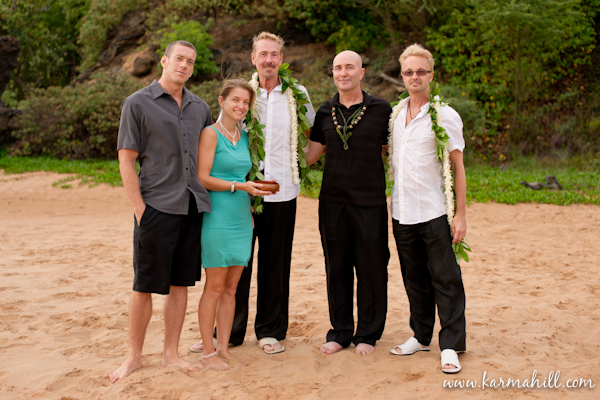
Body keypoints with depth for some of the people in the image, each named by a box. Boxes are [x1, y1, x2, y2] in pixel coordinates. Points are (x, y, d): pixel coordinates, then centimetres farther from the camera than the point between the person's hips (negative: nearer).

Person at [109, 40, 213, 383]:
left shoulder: (200, 108, 13)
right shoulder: (138, 103, -1)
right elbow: (127, 161, -4)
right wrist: (139, 209, -10)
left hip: (194, 206, 5)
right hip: (157, 207, -4)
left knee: (181, 282, 9)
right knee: (145, 286, 2)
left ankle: (171, 353, 21)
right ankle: (135, 357, 17)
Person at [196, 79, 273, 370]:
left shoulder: (244, 137, 14)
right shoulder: (210, 133, -6)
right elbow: (202, 179, -12)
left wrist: (254, 190, 6)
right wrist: (240, 186, -17)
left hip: (241, 219, 7)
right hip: (217, 218, -7)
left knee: (231, 288, 9)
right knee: (215, 287, -1)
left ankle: (223, 348, 19)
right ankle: (208, 352, 11)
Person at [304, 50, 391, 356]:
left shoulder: (381, 109, 2)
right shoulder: (325, 112, 10)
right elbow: (309, 155, 14)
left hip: (370, 203, -3)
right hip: (332, 201, 3)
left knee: (371, 268, 3)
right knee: (336, 267, 8)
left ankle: (368, 334, 18)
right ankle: (340, 331, 22)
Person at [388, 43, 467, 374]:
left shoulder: (445, 115, -4)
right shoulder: (395, 114, 10)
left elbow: (457, 167, -4)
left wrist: (461, 213, -9)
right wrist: (390, 205, 10)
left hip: (435, 211, -5)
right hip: (402, 212, 5)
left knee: (445, 279, 0)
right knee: (414, 278, 13)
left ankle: (451, 346, 9)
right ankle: (421, 337, 26)